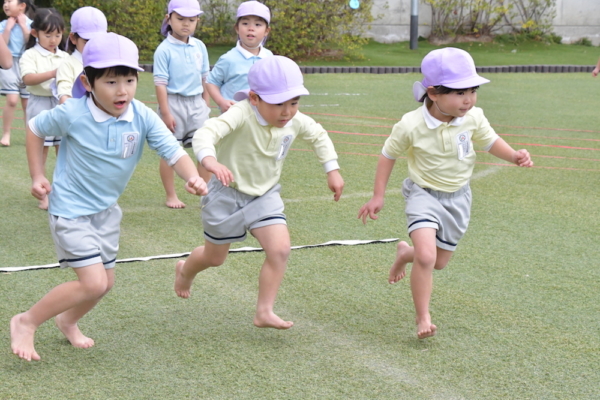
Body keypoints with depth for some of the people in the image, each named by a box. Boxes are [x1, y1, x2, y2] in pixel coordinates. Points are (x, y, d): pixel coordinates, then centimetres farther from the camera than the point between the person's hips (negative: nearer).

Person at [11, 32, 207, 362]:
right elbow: (35, 129, -3)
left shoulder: (143, 117, -14)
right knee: (93, 283, -15)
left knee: (105, 283, 17)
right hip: (70, 209, -6)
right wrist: (37, 176, -4)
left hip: (106, 209, 6)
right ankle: (26, 323, 3)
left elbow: (174, 152, -20)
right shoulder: (71, 115, -21)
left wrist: (193, 178, -40)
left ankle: (68, 321, 47)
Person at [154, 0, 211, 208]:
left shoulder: (199, 47, 6)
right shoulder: (164, 50, -9)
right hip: (174, 103, -4)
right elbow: (160, 83, -11)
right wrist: (166, 113, -15)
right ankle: (171, 196, 16)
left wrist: (206, 106, 14)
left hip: (196, 103, 5)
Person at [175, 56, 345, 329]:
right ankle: (185, 270, 51)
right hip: (227, 193, -4)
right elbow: (206, 133, -48)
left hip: (265, 195, 4)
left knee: (280, 250, -14)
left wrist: (332, 170, 7)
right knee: (215, 257, 15)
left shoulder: (296, 122, -12)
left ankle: (264, 312, -1)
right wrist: (210, 161, -67)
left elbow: (319, 136, 11)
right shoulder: (242, 115, -32)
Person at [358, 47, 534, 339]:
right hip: (424, 193, -4)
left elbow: (489, 140, 5)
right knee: (426, 256, -24)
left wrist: (515, 156, -14)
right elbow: (388, 155, -6)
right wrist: (378, 197, -4)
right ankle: (423, 319, -9)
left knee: (439, 262, 17)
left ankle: (405, 253, 50)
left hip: (457, 197, 4)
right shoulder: (410, 126, -23)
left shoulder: (473, 118, -15)